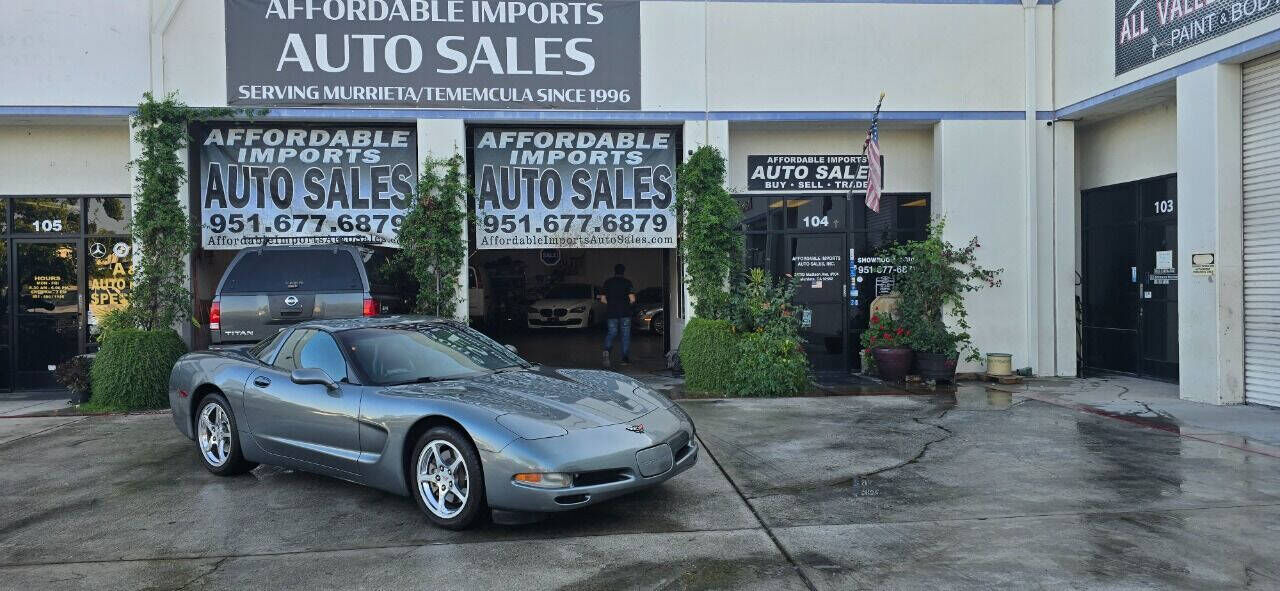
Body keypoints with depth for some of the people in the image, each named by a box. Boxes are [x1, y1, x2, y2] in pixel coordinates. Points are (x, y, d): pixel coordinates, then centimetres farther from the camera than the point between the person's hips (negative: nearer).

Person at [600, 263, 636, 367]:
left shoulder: (607, 282, 6)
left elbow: (603, 299, 5)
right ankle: (625, 358, 5)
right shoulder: (627, 282, -2)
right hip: (625, 312, -2)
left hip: (611, 312, 2)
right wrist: (627, 303, 10)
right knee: (625, 335, 7)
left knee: (611, 333, 9)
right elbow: (632, 299, -10)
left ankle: (607, 350, -18)